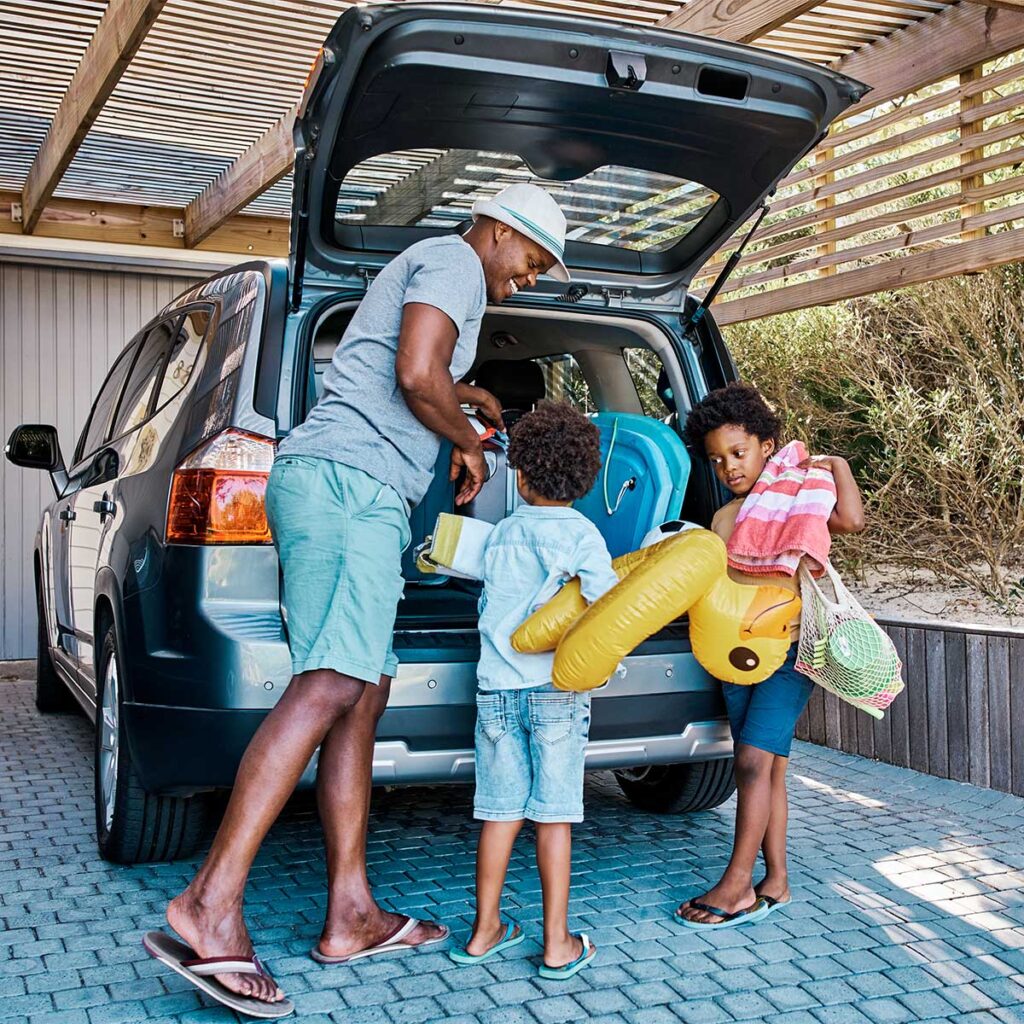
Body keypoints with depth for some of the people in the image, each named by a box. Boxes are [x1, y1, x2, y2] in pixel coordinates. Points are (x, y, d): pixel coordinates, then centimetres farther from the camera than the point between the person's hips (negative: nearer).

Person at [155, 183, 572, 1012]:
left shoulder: (426, 269, 33)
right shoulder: (454, 262, 1)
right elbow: (417, 375, -14)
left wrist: (469, 396, 63)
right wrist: (468, 443, 3)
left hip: (325, 484, 11)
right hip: (350, 480, -11)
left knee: (365, 695, 4)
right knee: (332, 686, -21)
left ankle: (351, 917, 3)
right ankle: (213, 901, -27)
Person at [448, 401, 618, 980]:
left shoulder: (503, 533, 8)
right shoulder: (580, 533, -4)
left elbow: (490, 605, 13)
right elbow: (610, 607, -14)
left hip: (497, 687, 3)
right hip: (557, 690, -3)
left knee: (502, 810, 10)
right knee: (554, 814, 2)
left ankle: (486, 931, 18)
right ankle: (557, 944, 9)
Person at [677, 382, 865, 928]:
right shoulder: (723, 518, 13)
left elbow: (852, 519, -23)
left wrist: (837, 464, -11)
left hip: (789, 650, -6)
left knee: (753, 760, -13)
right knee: (767, 769, 10)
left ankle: (737, 885, -7)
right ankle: (775, 880, 18)